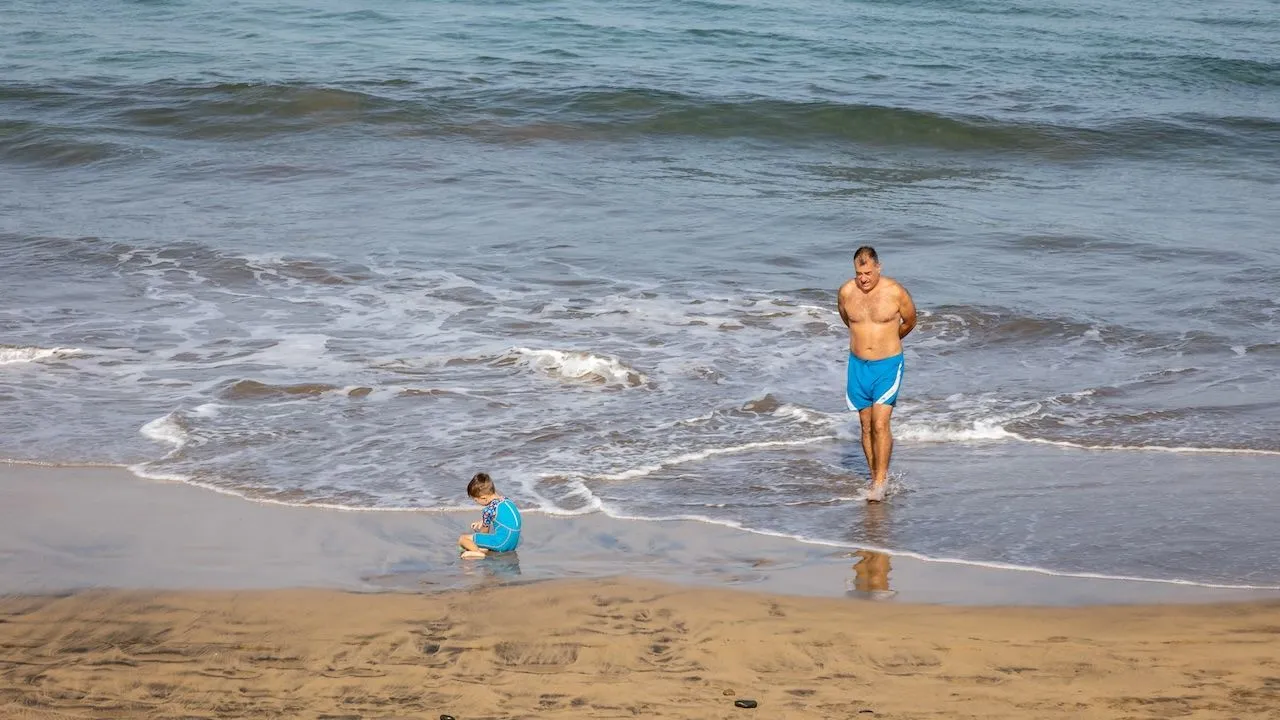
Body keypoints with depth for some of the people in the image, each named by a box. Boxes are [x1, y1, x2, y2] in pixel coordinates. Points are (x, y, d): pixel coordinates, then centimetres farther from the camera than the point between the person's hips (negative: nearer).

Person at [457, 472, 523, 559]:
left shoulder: (489, 509, -10)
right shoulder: (506, 500, 13)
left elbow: (485, 531, 5)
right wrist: (482, 522, 34)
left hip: (502, 543, -9)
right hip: (513, 544, 9)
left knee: (462, 539, -7)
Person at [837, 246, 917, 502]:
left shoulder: (895, 292, -12)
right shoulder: (846, 292, -4)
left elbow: (910, 322, 7)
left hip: (888, 365, -4)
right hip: (858, 365, 4)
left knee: (881, 425, -13)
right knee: (866, 426, 9)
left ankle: (880, 483, -10)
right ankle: (874, 477, 20)